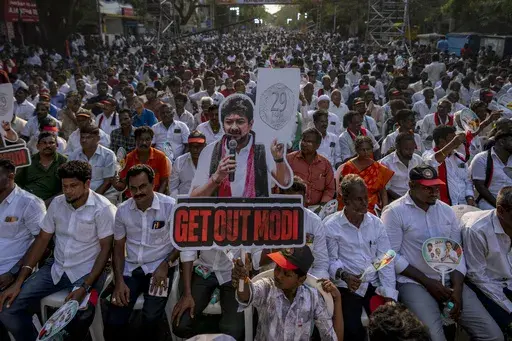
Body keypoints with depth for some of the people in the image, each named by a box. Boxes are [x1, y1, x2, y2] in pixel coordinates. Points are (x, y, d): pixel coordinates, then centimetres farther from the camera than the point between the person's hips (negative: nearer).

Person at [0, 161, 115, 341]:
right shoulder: (57, 203, 2)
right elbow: (42, 239, 6)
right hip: (56, 267, 5)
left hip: (87, 272, -5)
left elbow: (106, 248, -14)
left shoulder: (103, 208, -15)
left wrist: (85, 287, -23)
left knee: (78, 320, -29)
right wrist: (19, 281, -2)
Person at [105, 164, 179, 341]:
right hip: (130, 269, 3)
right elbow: (118, 247, 7)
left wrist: (165, 264, -16)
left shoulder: (170, 206, -11)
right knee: (113, 324, -8)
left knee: (150, 318, -23)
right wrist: (119, 281, -4)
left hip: (159, 268, -3)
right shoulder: (122, 210, 0)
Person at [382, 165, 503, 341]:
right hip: (413, 282, -5)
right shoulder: (394, 212, -8)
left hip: (449, 280, 6)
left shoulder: (446, 210, 10)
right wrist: (428, 282, -12)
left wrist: (457, 289, -5)